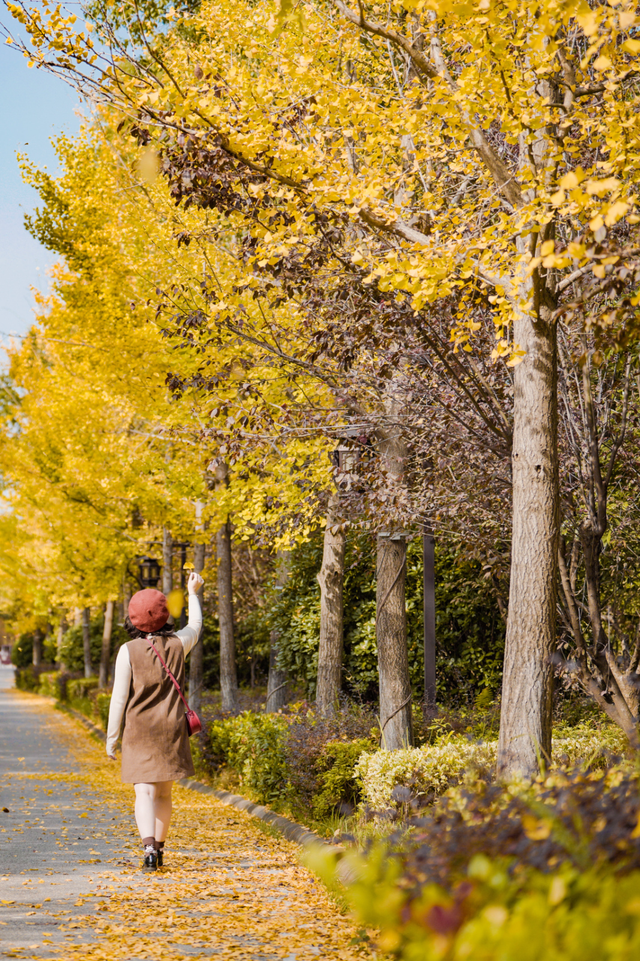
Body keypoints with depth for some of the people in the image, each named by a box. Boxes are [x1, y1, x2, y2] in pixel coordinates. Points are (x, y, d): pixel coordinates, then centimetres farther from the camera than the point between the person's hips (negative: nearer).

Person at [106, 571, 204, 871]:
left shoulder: (128, 651, -10)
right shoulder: (177, 644, -1)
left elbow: (119, 697, -9)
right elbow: (195, 626, 23)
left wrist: (111, 737, 0)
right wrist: (193, 593, 37)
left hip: (139, 732, -3)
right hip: (171, 729, 3)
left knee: (144, 792, -6)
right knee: (164, 792, 15)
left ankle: (149, 849, -24)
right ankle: (159, 849, 24)